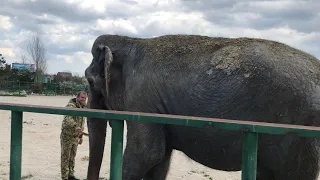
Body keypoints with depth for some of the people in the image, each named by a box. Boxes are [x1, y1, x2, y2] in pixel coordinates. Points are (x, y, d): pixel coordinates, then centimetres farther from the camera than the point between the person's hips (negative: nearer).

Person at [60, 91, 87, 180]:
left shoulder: (83, 107, 7)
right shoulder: (70, 106, -19)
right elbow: (68, 119, -37)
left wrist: (80, 136, 18)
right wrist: (76, 127, -54)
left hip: (75, 136, 7)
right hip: (67, 135, -7)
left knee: (72, 157, 16)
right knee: (65, 157, 2)